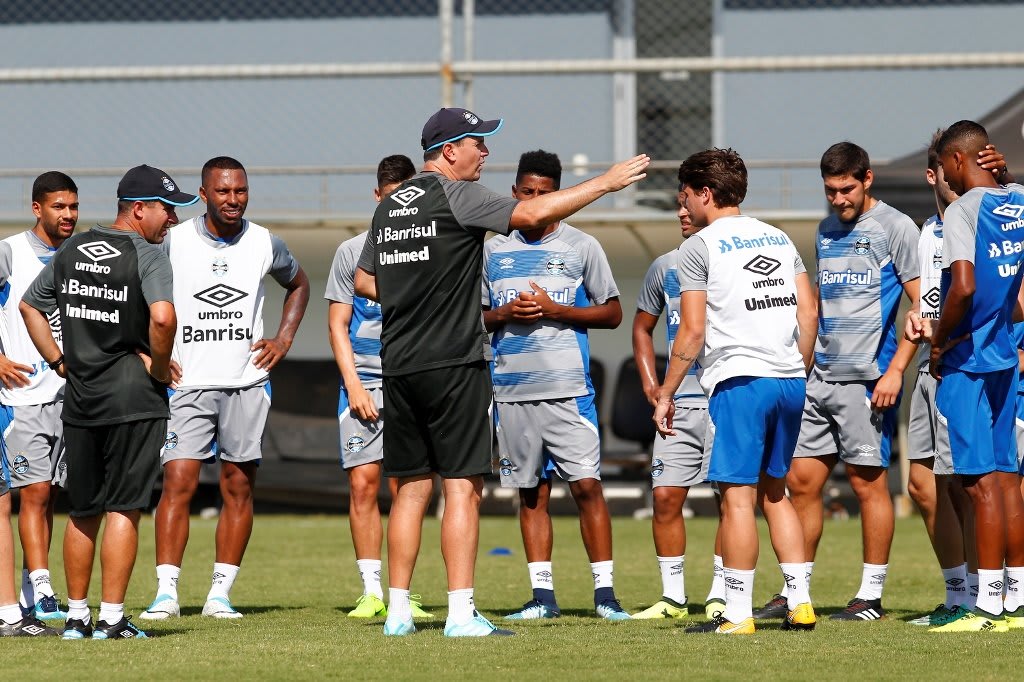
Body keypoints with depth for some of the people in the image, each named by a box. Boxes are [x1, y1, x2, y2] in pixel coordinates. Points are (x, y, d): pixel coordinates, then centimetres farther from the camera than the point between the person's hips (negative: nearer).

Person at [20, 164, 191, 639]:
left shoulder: (72, 250, 12)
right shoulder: (147, 256, -10)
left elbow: (29, 306, 20)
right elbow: (163, 317, -26)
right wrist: (159, 367, -11)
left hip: (79, 399, 6)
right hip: (133, 397, -6)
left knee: (83, 511, 13)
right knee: (122, 509, -3)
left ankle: (76, 617, 18)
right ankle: (111, 619, -4)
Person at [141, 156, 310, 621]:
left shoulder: (264, 243, 3)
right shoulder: (174, 241, -4)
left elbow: (298, 285, 22)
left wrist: (283, 340, 10)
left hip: (247, 382, 2)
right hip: (188, 383, -2)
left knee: (239, 488, 3)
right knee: (178, 482, -12)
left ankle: (220, 592, 10)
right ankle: (166, 592, -11)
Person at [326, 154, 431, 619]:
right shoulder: (352, 251, 8)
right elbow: (337, 324, 7)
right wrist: (354, 383, -4)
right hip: (363, 380, 0)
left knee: (404, 487, -1)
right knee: (362, 482, -6)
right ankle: (371, 591, -1)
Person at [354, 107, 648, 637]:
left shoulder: (391, 206, 15)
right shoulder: (456, 196, -8)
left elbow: (364, 280, 23)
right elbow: (531, 214, -19)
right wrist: (604, 183, -13)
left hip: (398, 368, 7)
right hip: (453, 365, -7)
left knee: (411, 489, 10)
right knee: (462, 488, -6)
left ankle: (398, 612, 9)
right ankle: (461, 615, -10)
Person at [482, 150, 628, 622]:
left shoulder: (581, 247, 4)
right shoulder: (493, 251, 12)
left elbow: (612, 314, 4)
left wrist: (555, 309, -9)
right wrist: (506, 313, -5)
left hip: (568, 388, -3)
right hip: (512, 391, 3)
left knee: (587, 485, -9)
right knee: (531, 493, 6)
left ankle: (605, 591, -4)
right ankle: (542, 595, 9)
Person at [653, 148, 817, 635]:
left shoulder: (698, 247, -1)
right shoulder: (778, 238, 17)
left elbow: (692, 331, -6)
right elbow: (809, 312, 14)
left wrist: (665, 395, -1)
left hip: (739, 380, -7)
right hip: (789, 380, 7)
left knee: (738, 495, -5)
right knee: (774, 492, 16)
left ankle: (737, 614, -7)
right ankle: (801, 604, 11)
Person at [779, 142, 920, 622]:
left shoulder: (895, 228, -5)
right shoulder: (826, 231, 17)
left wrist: (895, 369, -15)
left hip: (867, 379, -7)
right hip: (820, 379, 7)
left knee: (868, 482, -3)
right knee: (802, 480, 6)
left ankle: (871, 596, 3)